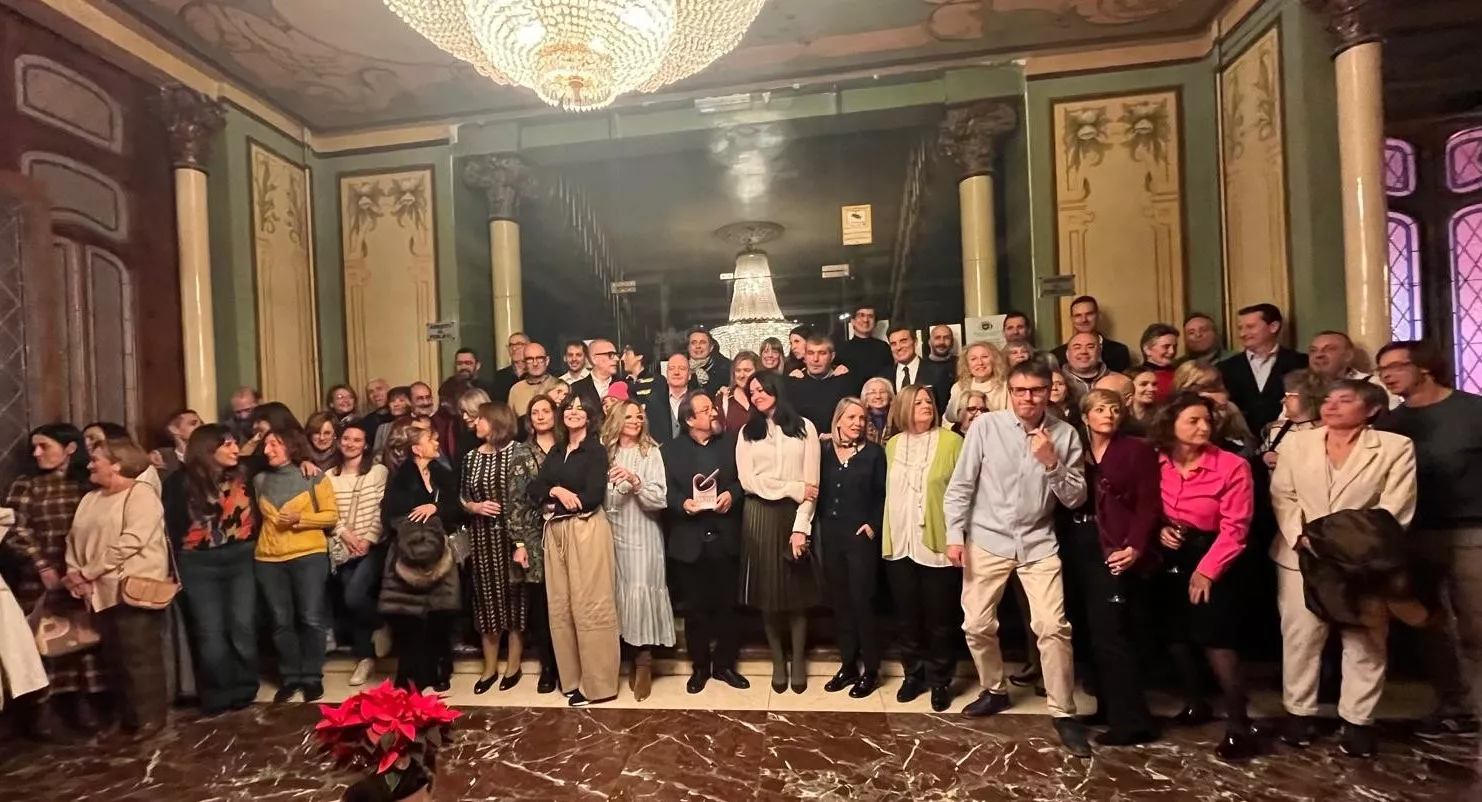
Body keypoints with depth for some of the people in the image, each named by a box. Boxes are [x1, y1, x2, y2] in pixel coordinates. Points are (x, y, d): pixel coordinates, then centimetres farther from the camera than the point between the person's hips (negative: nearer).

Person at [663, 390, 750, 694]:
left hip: (725, 538, 1)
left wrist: (732, 494, -15)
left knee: (726, 605, 9)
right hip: (690, 540, -1)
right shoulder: (671, 450, 4)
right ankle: (700, 666, 26)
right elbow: (666, 490, -2)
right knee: (695, 607, 9)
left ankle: (724, 664, 27)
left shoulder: (731, 442, 6)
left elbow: (744, 478, 4)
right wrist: (683, 503, -21)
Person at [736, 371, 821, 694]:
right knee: (768, 590, 7)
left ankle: (798, 661, 20)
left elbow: (812, 482, -3)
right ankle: (777, 661, 22)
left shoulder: (804, 428, 3)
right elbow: (749, 482, -4)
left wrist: (801, 526, -12)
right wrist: (794, 489, -10)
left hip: (796, 516, -1)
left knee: (798, 589, 5)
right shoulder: (747, 433, 8)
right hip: (761, 517, 1)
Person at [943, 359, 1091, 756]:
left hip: (1038, 542, 0)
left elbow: (1075, 498, -3)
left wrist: (1052, 463, -18)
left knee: (1053, 627, -7)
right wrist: (955, 535, -8)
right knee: (977, 625, 7)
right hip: (987, 540, 0)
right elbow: (960, 486, -3)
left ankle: (1064, 714, 13)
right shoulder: (985, 426, -8)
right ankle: (995, 690, 33)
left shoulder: (1065, 434, -3)